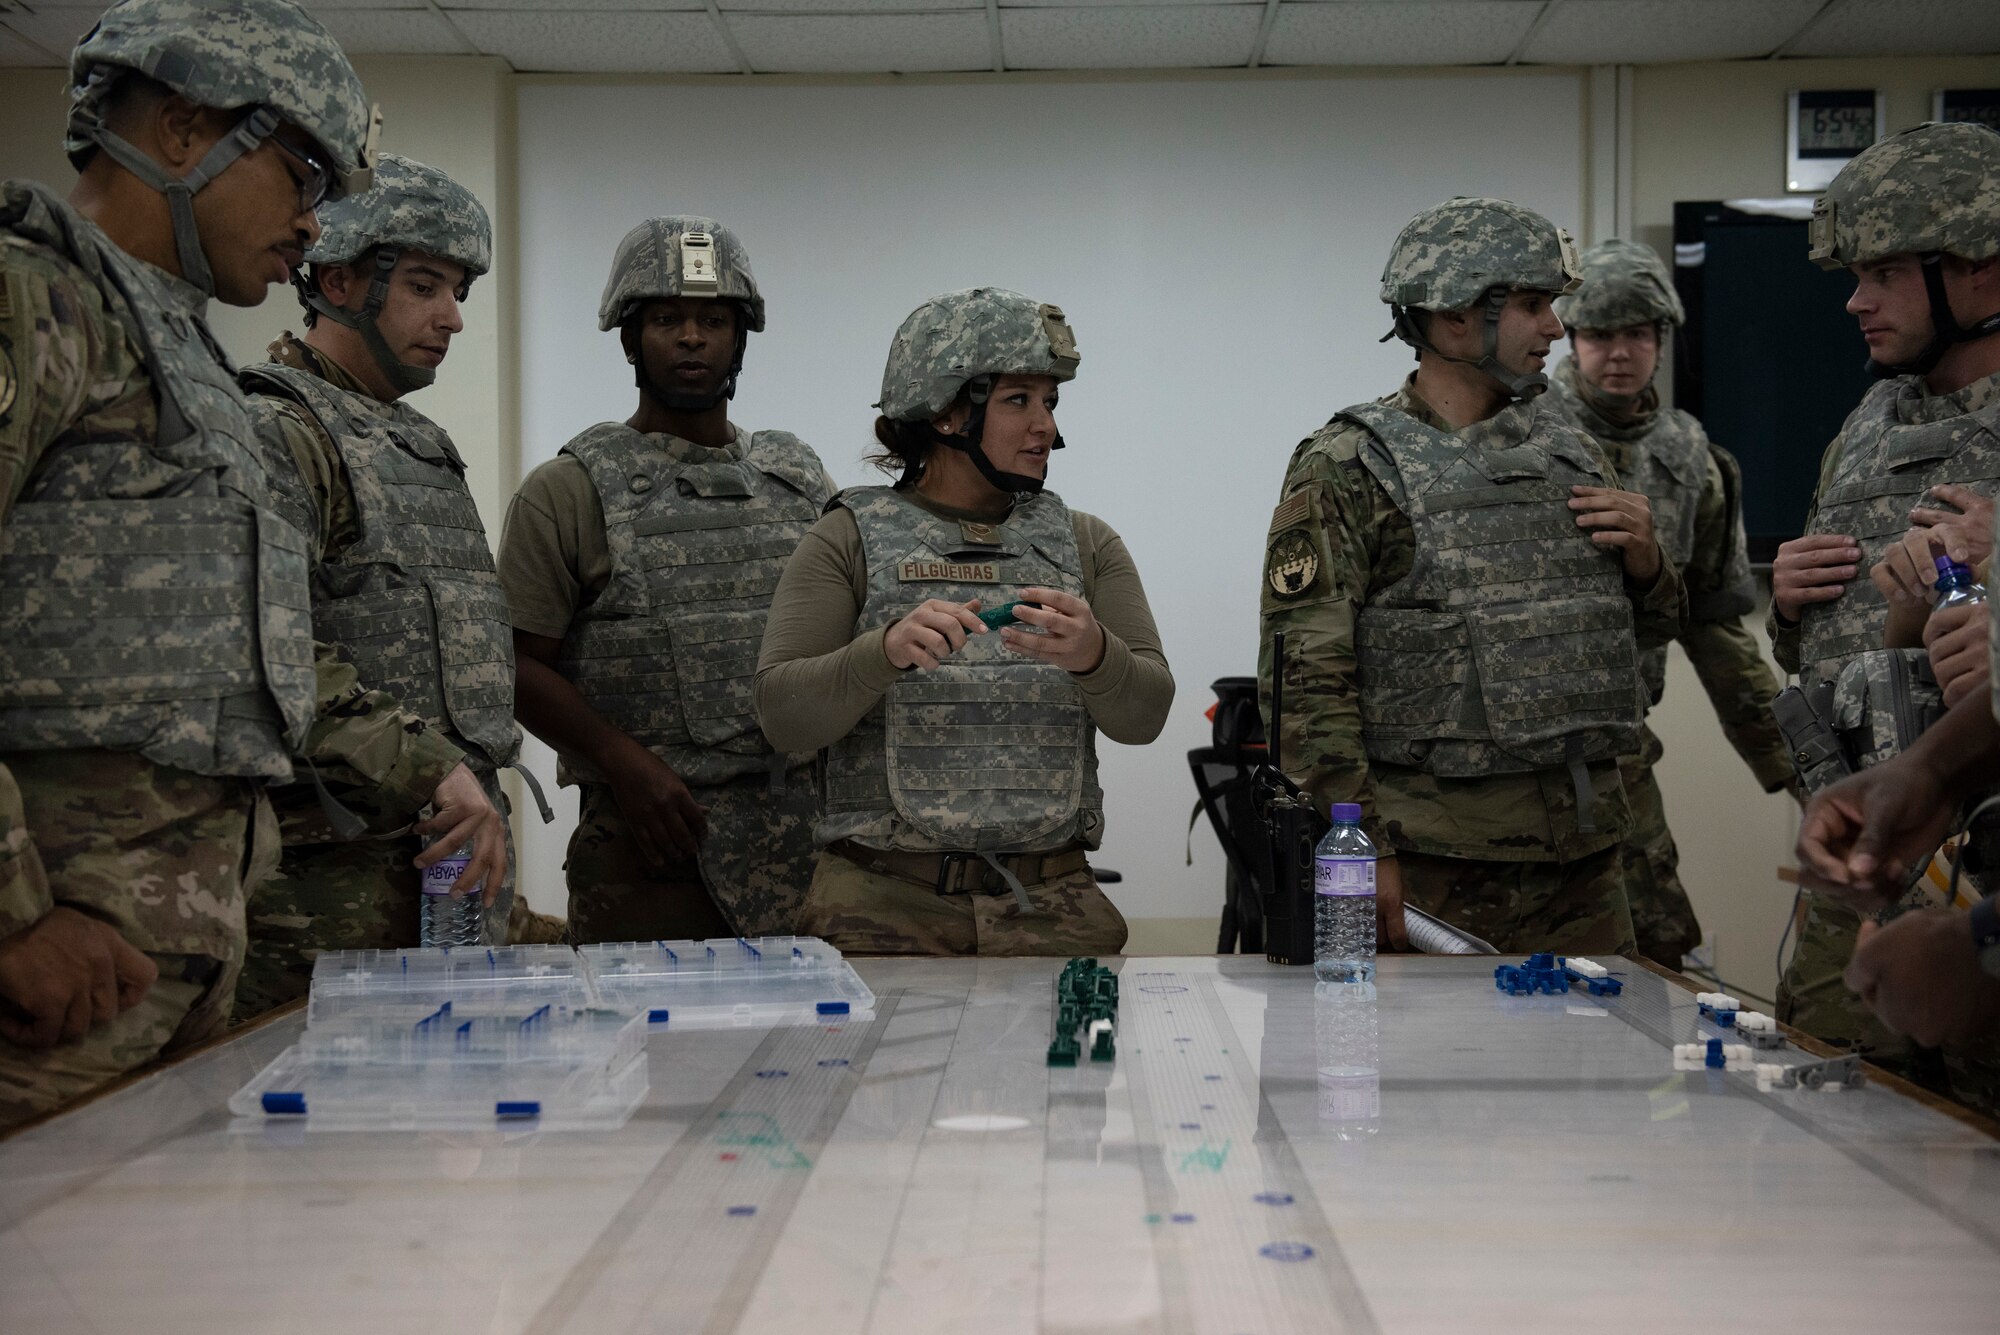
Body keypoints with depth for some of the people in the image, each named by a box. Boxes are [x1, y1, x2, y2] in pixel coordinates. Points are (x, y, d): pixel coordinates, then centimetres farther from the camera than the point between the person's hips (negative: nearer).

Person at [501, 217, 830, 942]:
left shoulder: (800, 478, 14)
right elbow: (521, 663, -3)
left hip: (808, 836, 4)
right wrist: (624, 761, -15)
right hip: (648, 839, -3)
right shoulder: (568, 490, 2)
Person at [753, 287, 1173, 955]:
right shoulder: (849, 540, 4)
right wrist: (888, 650, -23)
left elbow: (1144, 715, 2)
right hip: (883, 901, -2)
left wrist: (1095, 655, -20)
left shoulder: (1086, 544, 13)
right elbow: (783, 715, -6)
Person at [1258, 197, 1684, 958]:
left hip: (1585, 854, 6)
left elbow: (1648, 630, 23)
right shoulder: (1348, 471, -7)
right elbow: (1304, 676, -13)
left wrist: (1645, 562, 0)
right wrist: (1362, 852, -17)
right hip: (1438, 863, -6)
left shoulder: (1568, 449, 13)